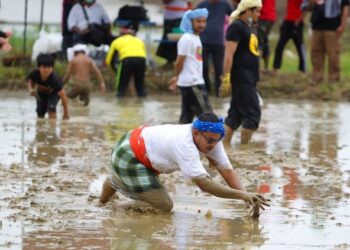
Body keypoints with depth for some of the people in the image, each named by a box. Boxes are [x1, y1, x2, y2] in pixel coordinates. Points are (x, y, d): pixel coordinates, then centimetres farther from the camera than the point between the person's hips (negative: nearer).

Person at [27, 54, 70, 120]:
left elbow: (63, 95, -36)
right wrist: (31, 90, -30)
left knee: (51, 107, -28)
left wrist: (66, 113, -30)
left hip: (53, 93, -3)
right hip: (41, 94, 3)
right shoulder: (35, 74, -34)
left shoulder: (54, 79, -43)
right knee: (40, 112, 5)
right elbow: (30, 80, -7)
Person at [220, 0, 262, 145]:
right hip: (241, 78, -10)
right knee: (253, 113, -10)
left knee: (236, 114, 11)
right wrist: (226, 78, -22)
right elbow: (229, 54, -18)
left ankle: (225, 145, 14)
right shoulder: (236, 27, -12)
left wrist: (254, 79, 24)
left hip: (249, 79, 10)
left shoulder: (250, 27, 17)